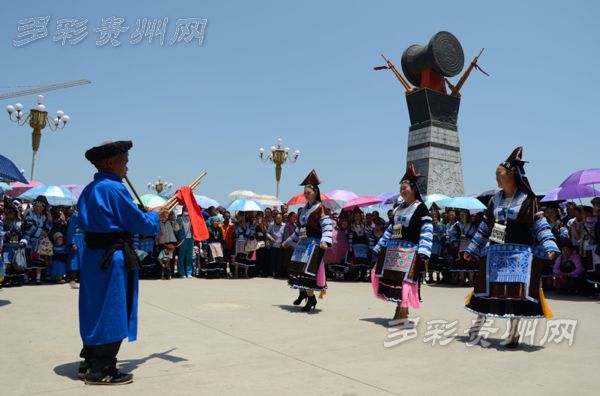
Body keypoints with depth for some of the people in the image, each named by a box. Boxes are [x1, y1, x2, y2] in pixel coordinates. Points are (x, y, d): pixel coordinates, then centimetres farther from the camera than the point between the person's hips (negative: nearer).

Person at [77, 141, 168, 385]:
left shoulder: (90, 189, 12)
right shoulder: (114, 188, -17)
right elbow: (138, 222, -15)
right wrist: (155, 216, 6)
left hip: (93, 255, 9)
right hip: (113, 258, -9)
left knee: (96, 309, 17)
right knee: (112, 312, 0)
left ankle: (90, 362, 28)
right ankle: (101, 370, 9)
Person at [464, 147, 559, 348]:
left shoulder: (527, 199, -4)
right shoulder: (495, 199, 9)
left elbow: (540, 225, -5)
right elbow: (485, 226, 14)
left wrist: (549, 247, -17)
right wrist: (472, 249, 16)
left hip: (519, 252, -4)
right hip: (495, 252, 4)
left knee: (516, 292, -3)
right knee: (489, 288, 7)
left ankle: (513, 334, 9)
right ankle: (478, 323, 20)